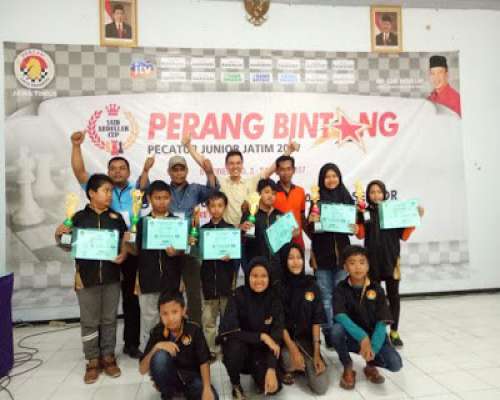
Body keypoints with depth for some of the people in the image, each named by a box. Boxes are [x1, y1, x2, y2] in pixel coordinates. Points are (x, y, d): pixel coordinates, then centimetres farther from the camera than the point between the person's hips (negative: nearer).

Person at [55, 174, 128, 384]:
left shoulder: (117, 218, 2)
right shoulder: (79, 217, -4)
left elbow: (125, 243, 5)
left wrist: (123, 255, -14)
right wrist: (59, 234, -18)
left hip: (111, 277, 2)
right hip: (87, 277, -1)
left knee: (109, 319, 12)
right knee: (89, 321, 9)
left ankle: (108, 356, 26)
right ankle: (93, 360, 23)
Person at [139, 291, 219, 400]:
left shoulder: (194, 329, -17)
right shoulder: (157, 331, -14)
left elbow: (203, 362, -11)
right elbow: (142, 370, -15)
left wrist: (207, 388, -25)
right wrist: (156, 347, -30)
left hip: (191, 376, 0)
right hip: (168, 378, 1)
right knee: (160, 355, -31)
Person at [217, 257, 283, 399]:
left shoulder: (274, 297, -12)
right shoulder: (238, 296, -19)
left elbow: (277, 334, -16)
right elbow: (228, 331, -26)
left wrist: (271, 369, -26)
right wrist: (261, 336, -28)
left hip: (262, 350, 2)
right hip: (238, 345, -1)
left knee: (272, 387, -21)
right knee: (236, 348, -35)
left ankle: (256, 371, 15)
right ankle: (235, 384, -3)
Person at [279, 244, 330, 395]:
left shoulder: (311, 285, -1)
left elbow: (316, 320, -2)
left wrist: (316, 353, -9)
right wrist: (293, 350, -22)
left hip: (307, 339, 2)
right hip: (285, 338, -2)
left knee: (321, 387, -12)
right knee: (292, 362, -34)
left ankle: (305, 365, 19)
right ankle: (287, 368, 4)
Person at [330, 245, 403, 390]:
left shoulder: (376, 290, -6)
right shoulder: (341, 289, -9)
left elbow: (382, 323, -12)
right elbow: (340, 316, -24)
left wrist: (373, 347, -27)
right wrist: (362, 337, -37)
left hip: (373, 336, 1)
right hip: (350, 337, -1)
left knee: (395, 364, -25)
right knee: (336, 330, -34)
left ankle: (371, 365, 13)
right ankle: (348, 368, -5)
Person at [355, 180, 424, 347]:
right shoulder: (364, 212, 3)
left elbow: (403, 236, 4)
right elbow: (360, 234, -6)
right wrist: (357, 216, -17)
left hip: (391, 258, 1)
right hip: (372, 259, -1)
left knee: (393, 295, 5)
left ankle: (394, 332, 16)